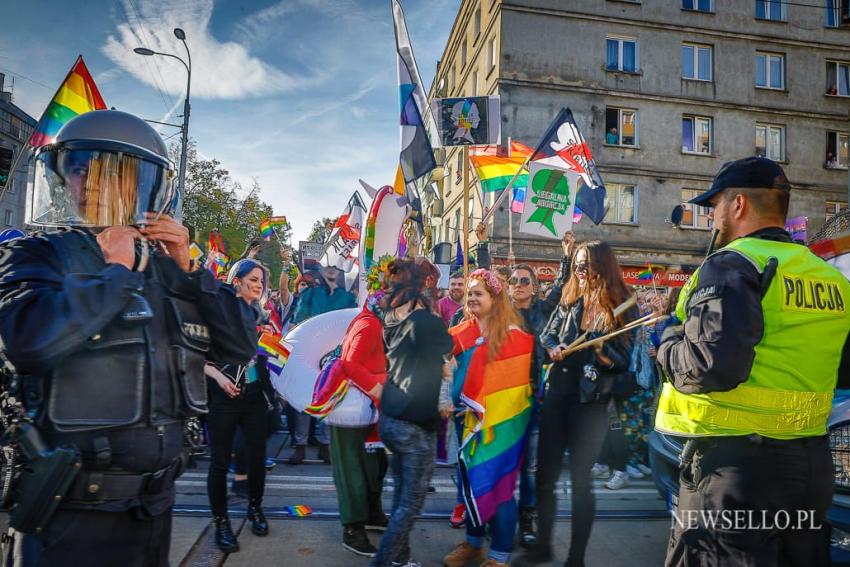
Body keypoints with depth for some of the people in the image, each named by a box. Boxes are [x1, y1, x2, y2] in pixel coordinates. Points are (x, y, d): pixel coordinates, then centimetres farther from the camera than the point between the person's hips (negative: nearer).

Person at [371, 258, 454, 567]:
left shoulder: (393, 320, 4)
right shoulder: (428, 322, -19)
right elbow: (450, 346, 2)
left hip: (390, 418, 8)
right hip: (415, 424, -8)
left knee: (401, 496, 20)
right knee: (411, 503, 7)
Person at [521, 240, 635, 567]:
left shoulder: (620, 307, -6)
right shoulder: (569, 300, 7)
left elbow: (626, 361, -6)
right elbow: (547, 335, 16)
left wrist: (603, 353, -25)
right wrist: (553, 349, -5)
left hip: (590, 402, -4)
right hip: (557, 394, 5)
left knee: (580, 479, 5)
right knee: (545, 473, 10)